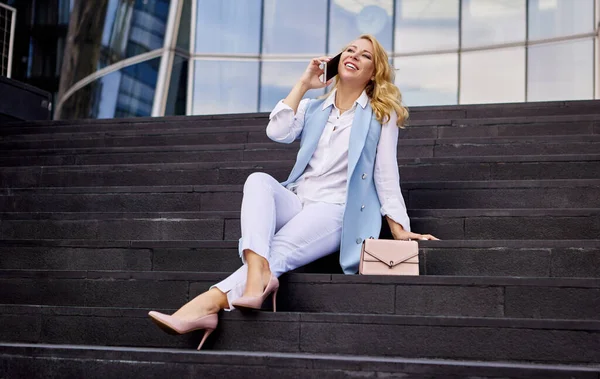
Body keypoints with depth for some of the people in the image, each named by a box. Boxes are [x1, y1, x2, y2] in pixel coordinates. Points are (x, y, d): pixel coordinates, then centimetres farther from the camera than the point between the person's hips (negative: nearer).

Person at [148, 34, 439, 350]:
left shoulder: (382, 113, 11)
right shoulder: (312, 108, 22)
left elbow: (386, 172, 5)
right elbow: (277, 132, 3)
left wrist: (399, 228, -4)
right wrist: (304, 84, 8)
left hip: (336, 210, -4)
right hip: (294, 202, 4)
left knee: (277, 252, -31)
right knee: (259, 180, -31)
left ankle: (208, 304, -50)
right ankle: (256, 277, -55)